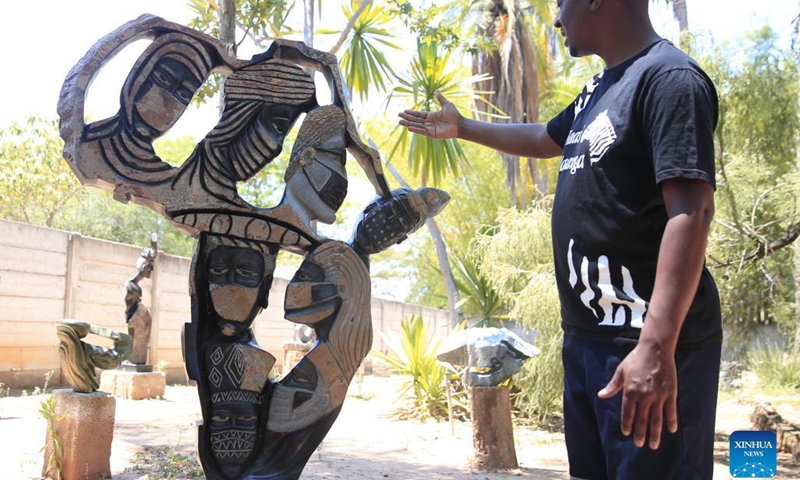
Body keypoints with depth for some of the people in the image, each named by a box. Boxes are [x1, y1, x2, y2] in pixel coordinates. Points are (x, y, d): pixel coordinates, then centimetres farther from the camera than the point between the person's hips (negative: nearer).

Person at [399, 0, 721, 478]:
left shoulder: (671, 79, -13)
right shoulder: (599, 90, 16)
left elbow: (691, 213, -22)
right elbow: (543, 140, 35)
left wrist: (656, 348, -29)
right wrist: (461, 128, 44)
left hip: (647, 342, -9)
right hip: (586, 336, 10)